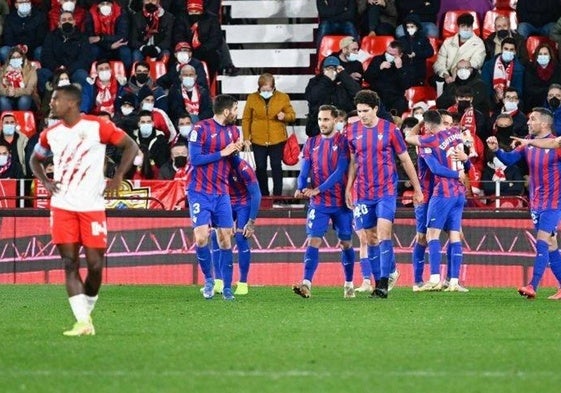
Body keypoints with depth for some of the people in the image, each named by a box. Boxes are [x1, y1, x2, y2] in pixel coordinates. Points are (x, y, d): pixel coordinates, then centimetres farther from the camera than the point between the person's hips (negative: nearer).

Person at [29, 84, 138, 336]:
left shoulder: (97, 127, -5)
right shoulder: (51, 134, 8)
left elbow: (130, 146, 2)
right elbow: (35, 159, 25)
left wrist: (118, 178, -6)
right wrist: (45, 182, 6)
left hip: (92, 207, -3)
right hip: (62, 207, 3)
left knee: (95, 264, -3)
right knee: (70, 263, -5)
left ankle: (87, 312, 20)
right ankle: (82, 322, -7)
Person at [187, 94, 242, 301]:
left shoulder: (233, 130, 10)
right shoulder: (201, 129, -10)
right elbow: (195, 158, -16)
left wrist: (237, 151, -4)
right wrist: (222, 153, -16)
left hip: (222, 193, 5)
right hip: (200, 192, -5)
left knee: (225, 239, 1)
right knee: (201, 237, -15)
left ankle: (227, 288, 7)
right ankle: (208, 279, 7)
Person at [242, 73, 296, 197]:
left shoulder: (283, 97, -1)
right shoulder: (252, 98, 0)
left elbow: (292, 115, 5)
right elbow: (246, 119, 4)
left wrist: (284, 116, -18)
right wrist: (246, 137, -1)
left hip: (277, 140, -1)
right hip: (258, 140, 1)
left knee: (276, 167, 2)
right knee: (260, 168, 7)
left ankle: (277, 195, 10)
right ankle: (263, 195, 18)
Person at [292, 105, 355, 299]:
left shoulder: (343, 142, -5)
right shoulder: (311, 143, 8)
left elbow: (340, 171, -14)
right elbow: (305, 171, 3)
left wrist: (318, 189, -23)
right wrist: (300, 188, -20)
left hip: (341, 202, -2)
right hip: (318, 203, 2)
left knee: (346, 243, 8)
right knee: (313, 240, -10)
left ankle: (349, 285, 21)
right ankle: (306, 284, -19)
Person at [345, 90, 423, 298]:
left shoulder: (390, 129, -4)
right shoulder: (352, 131, 4)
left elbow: (405, 159, 3)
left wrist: (417, 188, 5)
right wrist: (348, 188, 11)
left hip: (386, 190, -4)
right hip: (363, 193, 4)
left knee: (384, 233, -15)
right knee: (371, 238, 5)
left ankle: (383, 282, -17)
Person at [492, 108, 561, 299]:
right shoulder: (527, 144, 4)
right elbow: (508, 159, 2)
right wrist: (496, 149, -17)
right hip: (536, 203, 7)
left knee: (542, 241, -15)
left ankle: (532, 286, -21)